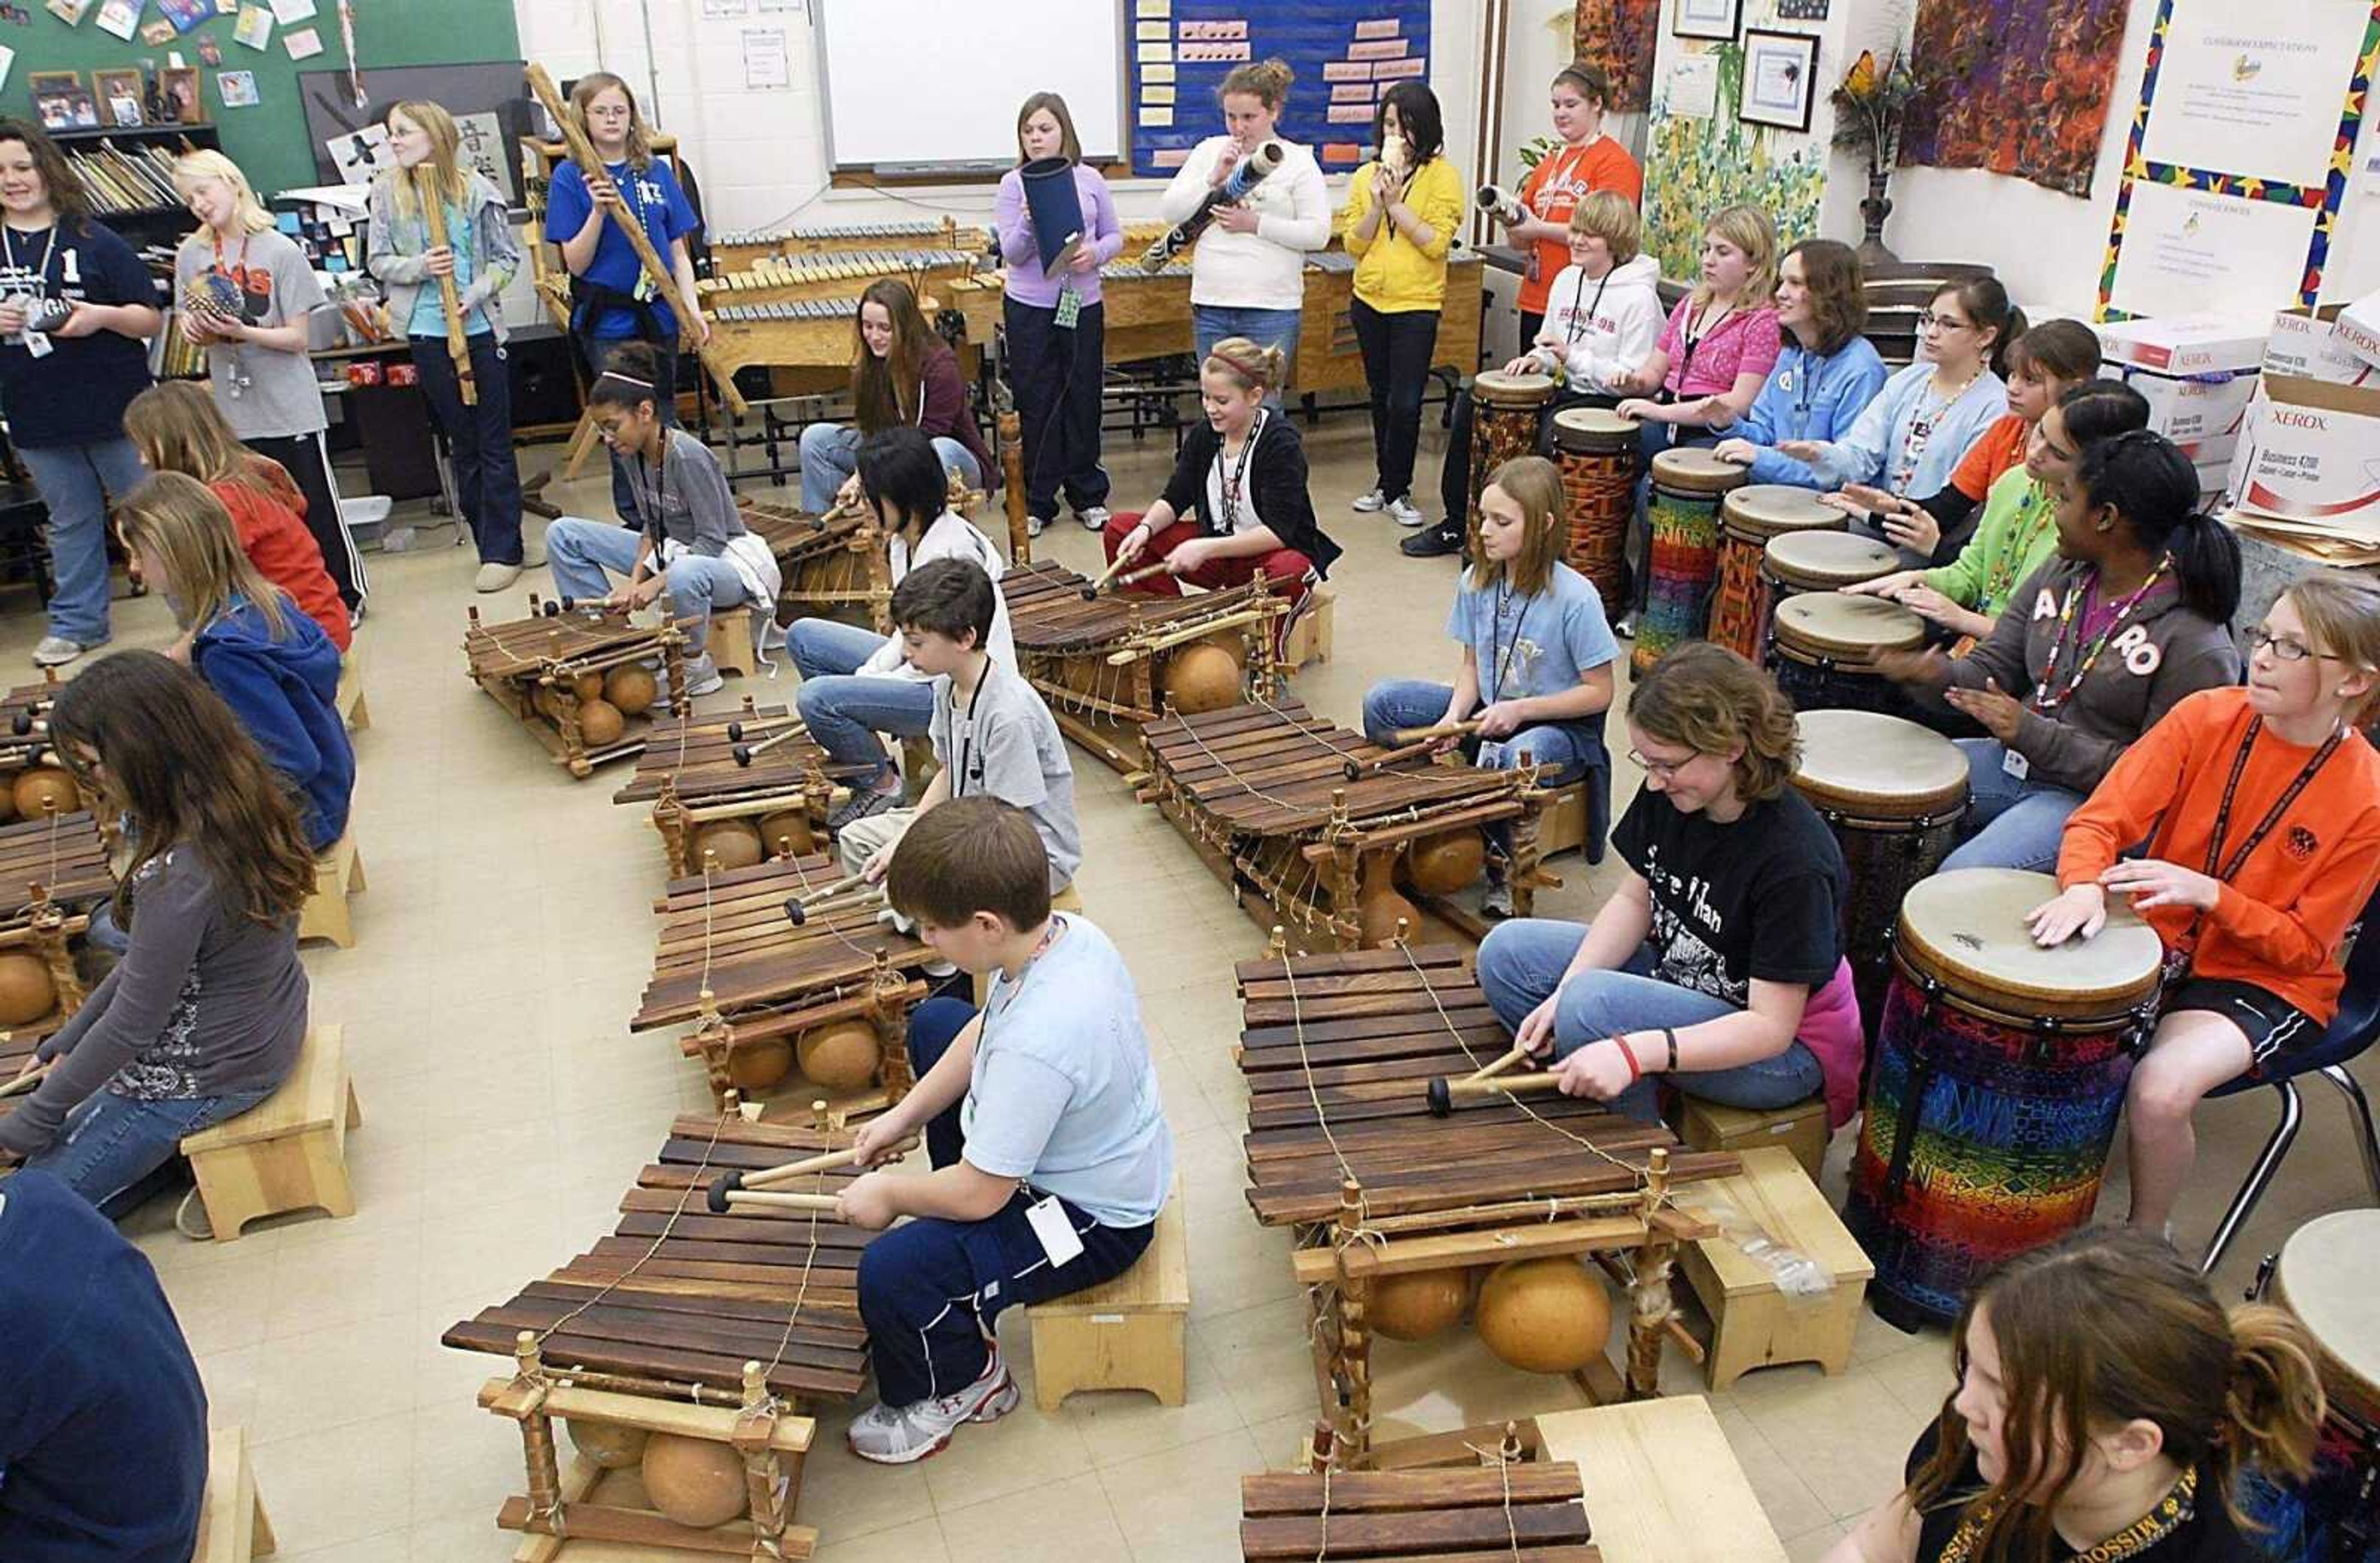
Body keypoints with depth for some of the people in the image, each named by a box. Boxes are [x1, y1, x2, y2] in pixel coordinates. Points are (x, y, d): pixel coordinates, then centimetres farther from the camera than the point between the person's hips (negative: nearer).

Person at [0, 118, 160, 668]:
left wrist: (103, 316, -20)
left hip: (116, 410, -3)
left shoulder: (92, 240, -2)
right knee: (71, 521, 15)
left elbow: (151, 319, -2)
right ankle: (76, 622, 25)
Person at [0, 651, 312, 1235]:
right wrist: (67, 1040, 9)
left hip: (208, 1074, -8)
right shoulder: (243, 807, -6)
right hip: (267, 1033, 8)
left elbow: (133, 1025, -21)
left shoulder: (177, 879, -32)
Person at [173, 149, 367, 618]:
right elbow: (188, 322, 13)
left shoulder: (282, 252, -7)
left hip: (290, 407, -4)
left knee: (316, 507, 4)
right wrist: (193, 328, -9)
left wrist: (241, 331, -23)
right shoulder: (191, 255, 5)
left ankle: (349, 594, 17)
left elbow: (298, 337, -9)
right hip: (234, 412, 4)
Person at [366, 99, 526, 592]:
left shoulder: (476, 188, -2)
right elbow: (378, 261, 4)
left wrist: (476, 293, -14)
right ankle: (491, 538, 18)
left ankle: (503, 549, 5)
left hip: (481, 326, -2)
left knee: (494, 442, 0)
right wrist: (420, 267, -15)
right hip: (427, 332, 2)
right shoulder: (387, 190, 3)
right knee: (461, 441, 9)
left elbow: (507, 256, 1)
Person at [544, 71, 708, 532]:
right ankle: (637, 521, 15)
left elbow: (679, 251, 7)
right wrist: (599, 211, -20)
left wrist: (693, 309, -4)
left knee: (663, 418, 13)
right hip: (607, 324, -3)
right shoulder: (570, 176, -3)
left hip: (659, 317, 3)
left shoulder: (657, 171, 6)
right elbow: (575, 263, -7)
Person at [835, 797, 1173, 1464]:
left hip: (1093, 1223, -9)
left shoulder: (1037, 1045, -41)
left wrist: (889, 1194, -11)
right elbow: (983, 1032, 4)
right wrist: (904, 1115, 0)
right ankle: (955, 1226, 31)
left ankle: (961, 1383, 10)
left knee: (889, 1274, -24)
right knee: (932, 1022, 20)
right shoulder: (1066, 932, -15)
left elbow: (980, 1192, -29)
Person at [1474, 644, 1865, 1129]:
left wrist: (1634, 1052, -40)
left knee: (1593, 1007, -31)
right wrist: (1562, 992, -14)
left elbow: (1770, 1026, -29)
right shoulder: (1667, 796, -11)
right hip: (1677, 973, 8)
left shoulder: (1794, 860, -31)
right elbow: (1634, 899, 2)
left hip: (1784, 1048, -7)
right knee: (1506, 953, -5)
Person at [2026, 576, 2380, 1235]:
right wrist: (2084, 886, -33)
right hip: (2155, 942, 4)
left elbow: (2304, 946, -10)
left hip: (2266, 980, -3)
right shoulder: (2206, 717, -6)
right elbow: (2101, 819, -11)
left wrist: (2207, 892, -27)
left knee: (2161, 1090, -30)